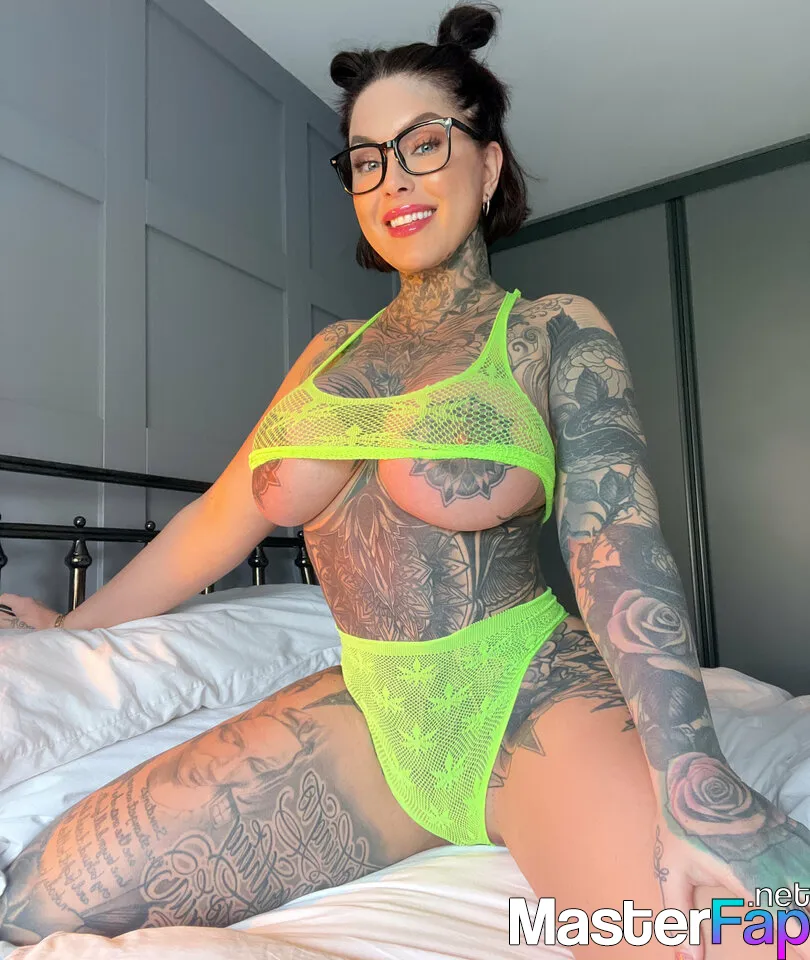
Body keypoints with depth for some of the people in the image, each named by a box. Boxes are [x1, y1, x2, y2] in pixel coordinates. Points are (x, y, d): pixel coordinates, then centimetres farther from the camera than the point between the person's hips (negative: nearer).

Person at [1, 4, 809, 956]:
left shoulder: (556, 332, 0)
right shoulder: (330, 353, 13)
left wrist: (689, 785, -26)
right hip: (368, 711, 5)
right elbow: (217, 519, 17)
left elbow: (616, 546, -13)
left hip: (530, 699, -4)